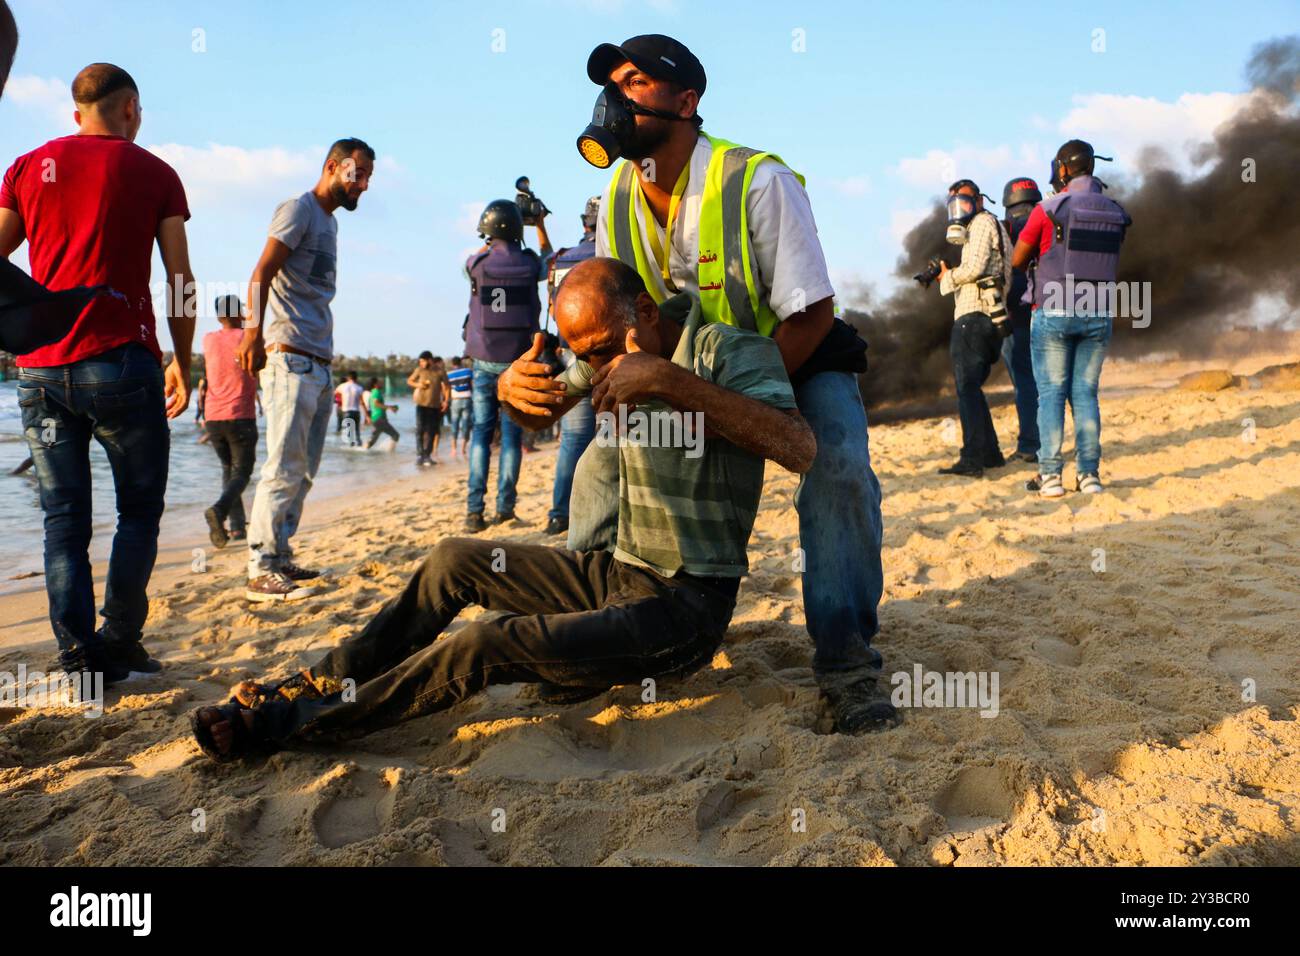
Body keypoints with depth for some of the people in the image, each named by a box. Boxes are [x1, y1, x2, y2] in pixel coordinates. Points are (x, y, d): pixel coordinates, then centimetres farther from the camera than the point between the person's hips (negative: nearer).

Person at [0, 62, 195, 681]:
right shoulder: (154, 173, 6)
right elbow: (181, 280, 1)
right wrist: (182, 363, 8)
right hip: (121, 362, -3)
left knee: (64, 518, 8)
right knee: (139, 508, 8)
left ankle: (77, 655, 6)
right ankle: (119, 645, 4)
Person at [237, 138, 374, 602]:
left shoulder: (330, 221, 22)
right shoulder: (298, 210, -4)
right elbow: (261, 275, -16)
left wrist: (325, 357, 15)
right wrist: (254, 330, -30)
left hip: (319, 364, 9)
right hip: (290, 358, -9)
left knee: (303, 472, 11)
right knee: (284, 468, -11)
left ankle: (280, 559, 18)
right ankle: (261, 572, -8)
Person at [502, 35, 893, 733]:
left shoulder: (758, 182, -26)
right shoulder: (619, 199, -8)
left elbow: (812, 316, -24)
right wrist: (528, 376, -23)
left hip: (799, 361, -5)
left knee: (839, 472, -32)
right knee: (602, 465, -7)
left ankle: (846, 665, -19)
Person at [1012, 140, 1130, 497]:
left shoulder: (1049, 209, -8)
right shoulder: (1116, 213, 6)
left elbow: (1017, 260, 2)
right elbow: (1112, 266, 16)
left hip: (1054, 313, -4)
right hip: (1099, 315, 4)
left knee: (1051, 393, 1)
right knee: (1086, 393, 9)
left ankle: (1050, 475, -1)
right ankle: (1089, 474, 7)